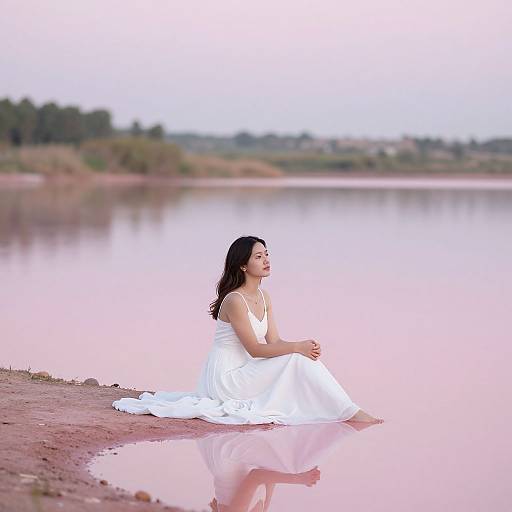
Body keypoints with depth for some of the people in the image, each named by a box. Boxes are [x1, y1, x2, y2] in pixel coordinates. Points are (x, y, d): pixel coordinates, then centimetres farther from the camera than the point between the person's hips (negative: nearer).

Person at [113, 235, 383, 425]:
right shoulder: (235, 300, -18)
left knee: (304, 356, -2)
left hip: (243, 373, 9)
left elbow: (274, 341, 4)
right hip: (226, 377, -9)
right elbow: (255, 349, -19)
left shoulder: (264, 297, 10)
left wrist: (306, 347, -14)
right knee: (296, 360, -20)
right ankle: (349, 412, -20)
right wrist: (297, 347, -22)